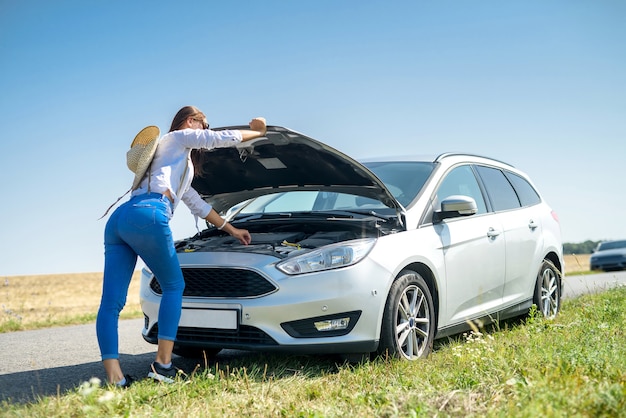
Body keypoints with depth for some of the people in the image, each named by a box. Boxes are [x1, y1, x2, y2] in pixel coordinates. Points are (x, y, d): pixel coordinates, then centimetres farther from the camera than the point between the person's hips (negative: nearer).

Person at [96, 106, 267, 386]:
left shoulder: (180, 163, 42)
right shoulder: (180, 138, 19)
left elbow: (197, 203, 47)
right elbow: (225, 138, 18)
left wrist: (231, 229, 51)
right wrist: (258, 132, 37)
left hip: (118, 219, 8)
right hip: (147, 217, -8)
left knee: (111, 302, -4)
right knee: (173, 286, 8)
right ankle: (162, 365, 0)